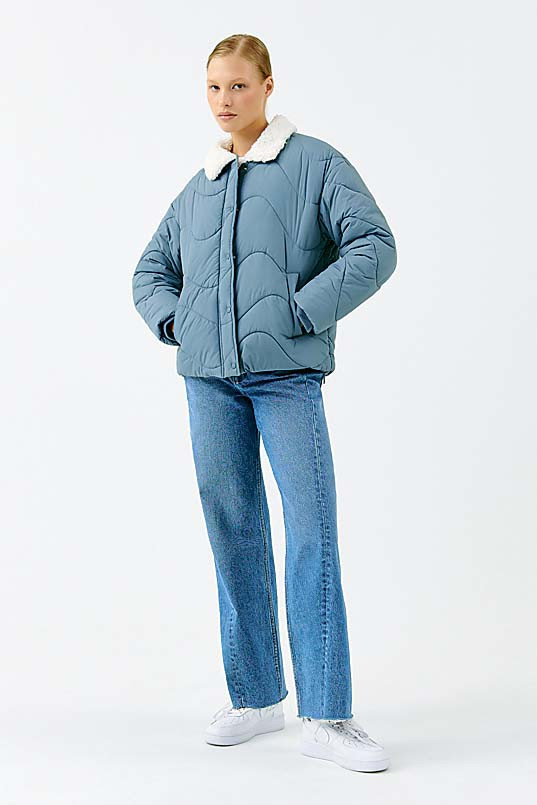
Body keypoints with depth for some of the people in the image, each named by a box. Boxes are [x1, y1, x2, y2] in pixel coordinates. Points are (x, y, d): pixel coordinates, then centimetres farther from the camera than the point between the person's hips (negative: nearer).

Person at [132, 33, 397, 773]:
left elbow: (375, 246, -6)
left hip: (287, 373, -5)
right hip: (209, 377, 5)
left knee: (312, 528, -11)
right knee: (233, 532, 7)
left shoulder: (315, 163, 4)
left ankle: (326, 716, -6)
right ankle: (256, 697, 18)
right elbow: (151, 269, 28)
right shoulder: (197, 189, 18)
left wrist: (301, 313, -12)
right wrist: (173, 323, 9)